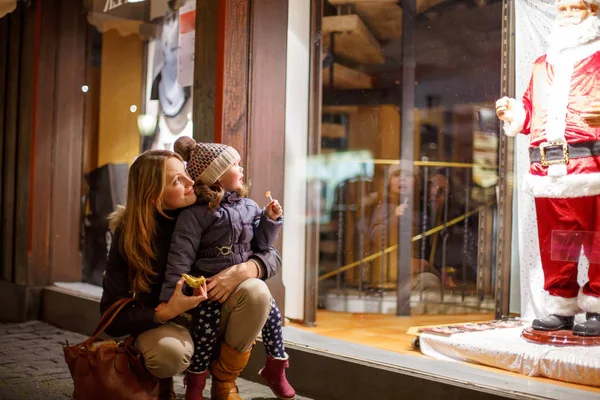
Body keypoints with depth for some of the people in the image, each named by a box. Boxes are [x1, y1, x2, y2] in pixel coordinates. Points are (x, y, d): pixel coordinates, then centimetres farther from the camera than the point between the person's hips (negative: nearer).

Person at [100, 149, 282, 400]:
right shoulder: (128, 235, -17)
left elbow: (272, 255, -7)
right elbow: (112, 319, -17)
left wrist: (243, 271, -29)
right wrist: (166, 312, -34)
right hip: (162, 322, -3)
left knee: (255, 292, -28)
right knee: (169, 352, -39)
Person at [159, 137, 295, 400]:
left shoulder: (248, 207, 7)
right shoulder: (195, 214, -12)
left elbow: (260, 244, 10)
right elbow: (181, 256, -15)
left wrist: (270, 219, -6)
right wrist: (169, 296, -18)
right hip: (208, 282, -5)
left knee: (272, 314, 1)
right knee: (206, 327, -15)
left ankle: (275, 370, 20)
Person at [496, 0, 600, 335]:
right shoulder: (543, 65, 23)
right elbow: (531, 114, 25)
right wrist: (514, 113, 6)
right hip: (548, 171, 5)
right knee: (554, 245, 9)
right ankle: (561, 309, 19)